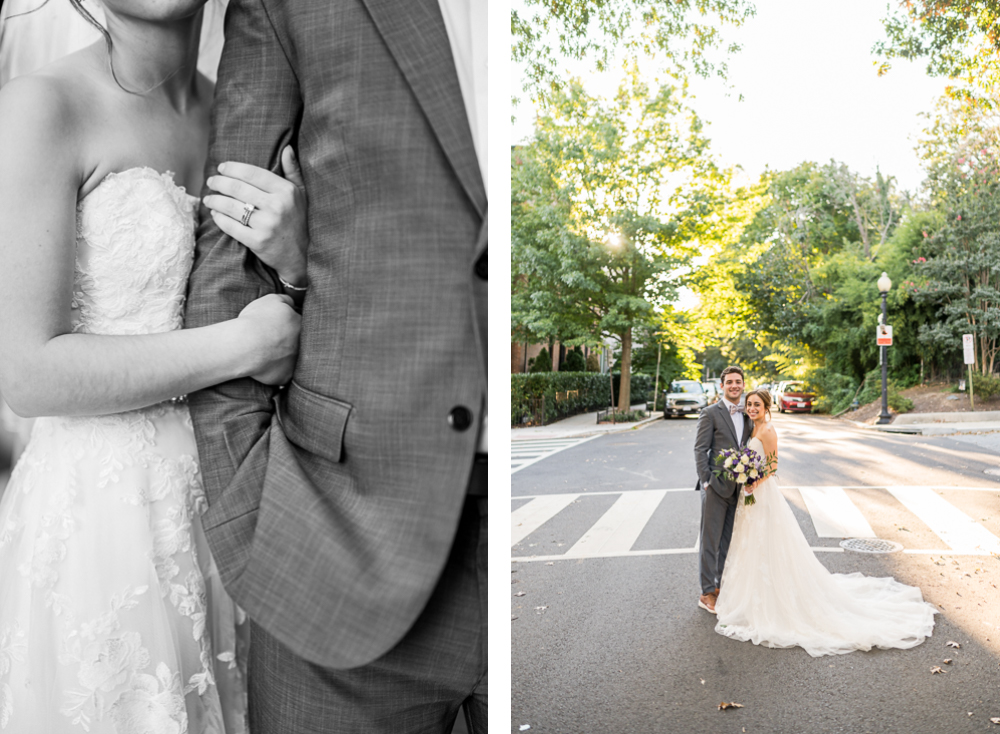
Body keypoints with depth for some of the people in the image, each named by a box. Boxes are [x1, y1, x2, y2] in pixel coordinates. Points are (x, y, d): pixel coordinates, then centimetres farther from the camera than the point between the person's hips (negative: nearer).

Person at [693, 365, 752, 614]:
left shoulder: (747, 415, 12)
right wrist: (706, 481, -16)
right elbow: (700, 450, -10)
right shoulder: (710, 413, -7)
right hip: (716, 486, -6)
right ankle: (707, 593, 9)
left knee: (727, 541, 14)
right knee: (710, 541, 1)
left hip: (738, 488, 6)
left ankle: (718, 585, 26)